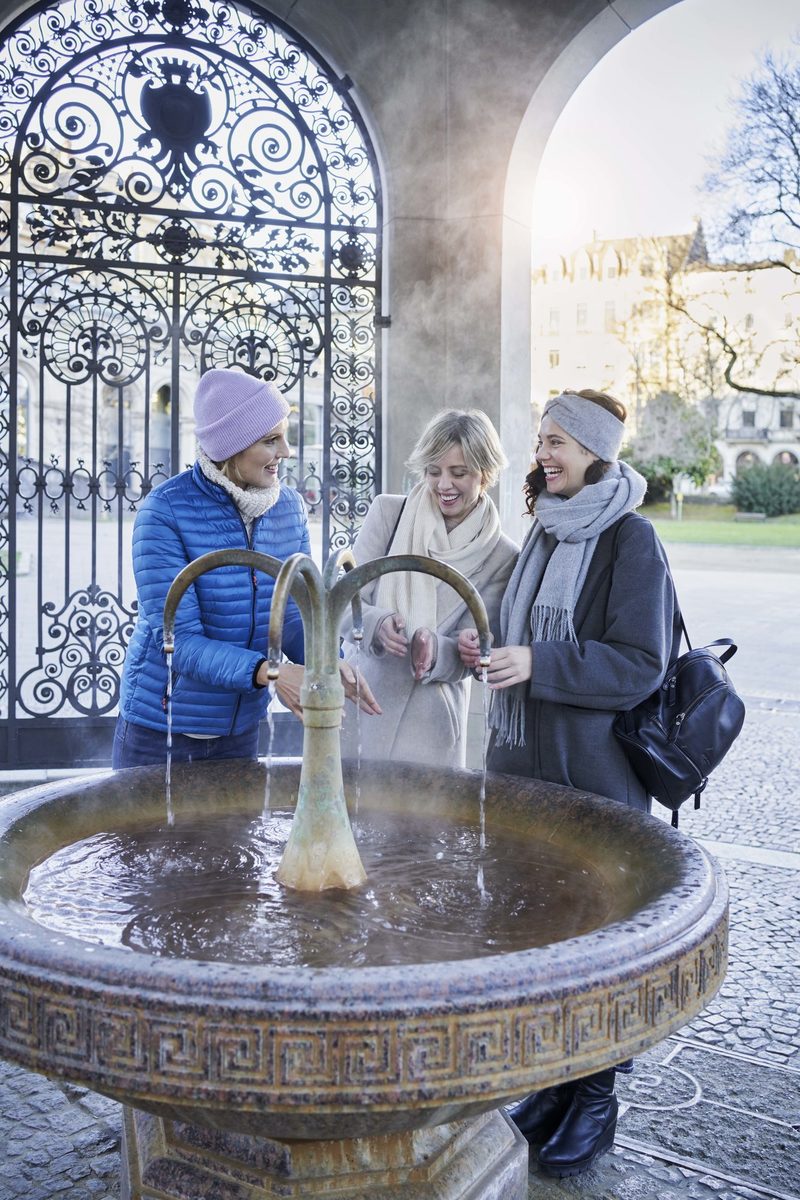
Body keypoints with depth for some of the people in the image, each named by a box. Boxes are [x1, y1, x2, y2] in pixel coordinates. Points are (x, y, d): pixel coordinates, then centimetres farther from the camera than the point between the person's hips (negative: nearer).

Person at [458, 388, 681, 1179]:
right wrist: (490, 649, 1)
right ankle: (555, 1080, 31)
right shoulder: (547, 530, 11)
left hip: (595, 774, -7)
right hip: (527, 765, 7)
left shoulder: (630, 539, -11)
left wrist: (539, 663, -24)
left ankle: (596, 1103, 21)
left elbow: (640, 664, -16)